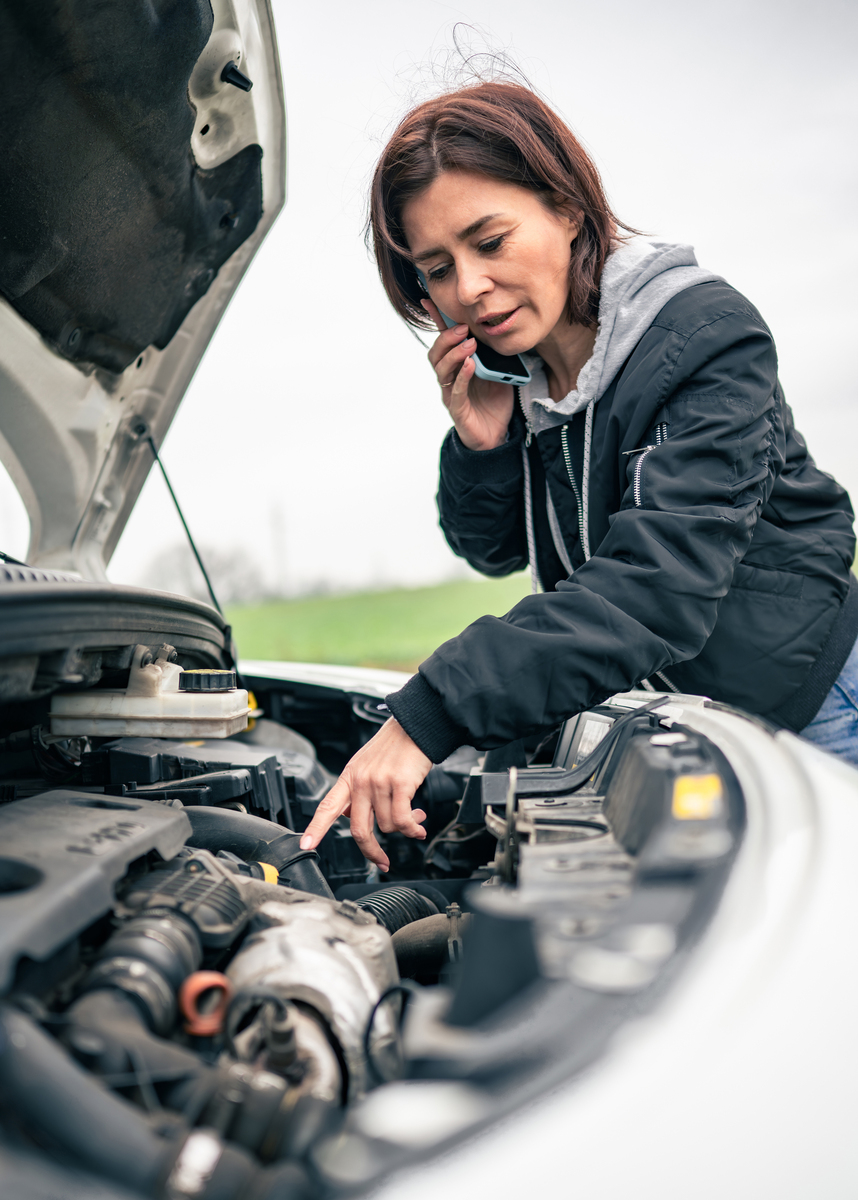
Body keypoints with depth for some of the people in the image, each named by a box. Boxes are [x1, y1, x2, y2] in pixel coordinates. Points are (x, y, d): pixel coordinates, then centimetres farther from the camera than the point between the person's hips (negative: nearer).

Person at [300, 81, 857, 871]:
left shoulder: (709, 338, -25)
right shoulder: (506, 368, -6)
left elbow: (659, 587, -37)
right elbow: (495, 551, 4)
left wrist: (428, 718, -44)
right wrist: (481, 444, -19)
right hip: (646, 708, 5)